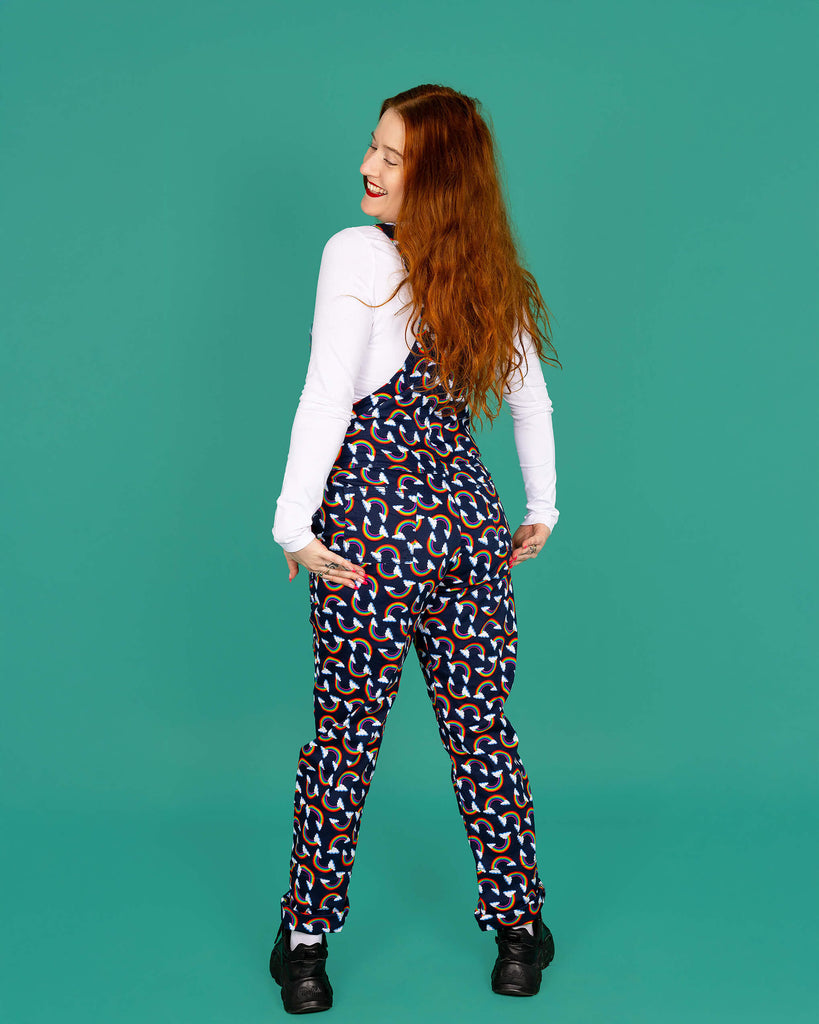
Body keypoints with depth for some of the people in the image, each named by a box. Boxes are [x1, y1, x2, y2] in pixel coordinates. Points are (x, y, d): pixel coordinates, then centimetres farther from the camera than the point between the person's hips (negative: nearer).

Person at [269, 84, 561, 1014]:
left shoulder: (357, 255, -8)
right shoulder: (494, 276, 9)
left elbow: (327, 399, -13)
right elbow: (532, 405, 15)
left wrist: (295, 524, -9)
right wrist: (542, 510, 25)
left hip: (368, 527, -5)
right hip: (470, 526, 5)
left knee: (344, 737, 4)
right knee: (482, 733, 11)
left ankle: (306, 938, 17)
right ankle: (520, 934, 21)